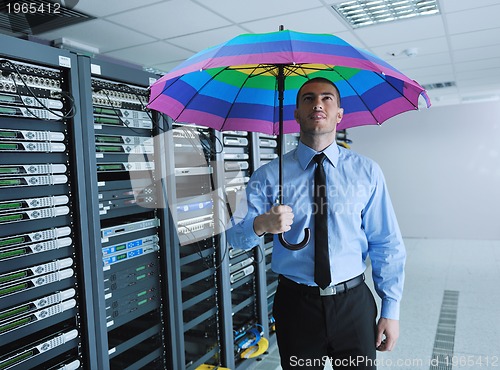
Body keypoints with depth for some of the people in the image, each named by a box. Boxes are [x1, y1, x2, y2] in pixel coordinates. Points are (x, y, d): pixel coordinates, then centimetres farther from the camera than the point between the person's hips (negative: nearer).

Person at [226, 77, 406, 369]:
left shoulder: (367, 172, -2)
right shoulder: (269, 175, -3)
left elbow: (387, 245, -1)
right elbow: (235, 236, -9)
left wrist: (391, 310, -3)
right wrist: (261, 224, -30)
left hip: (353, 304, 1)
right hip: (295, 304, 0)